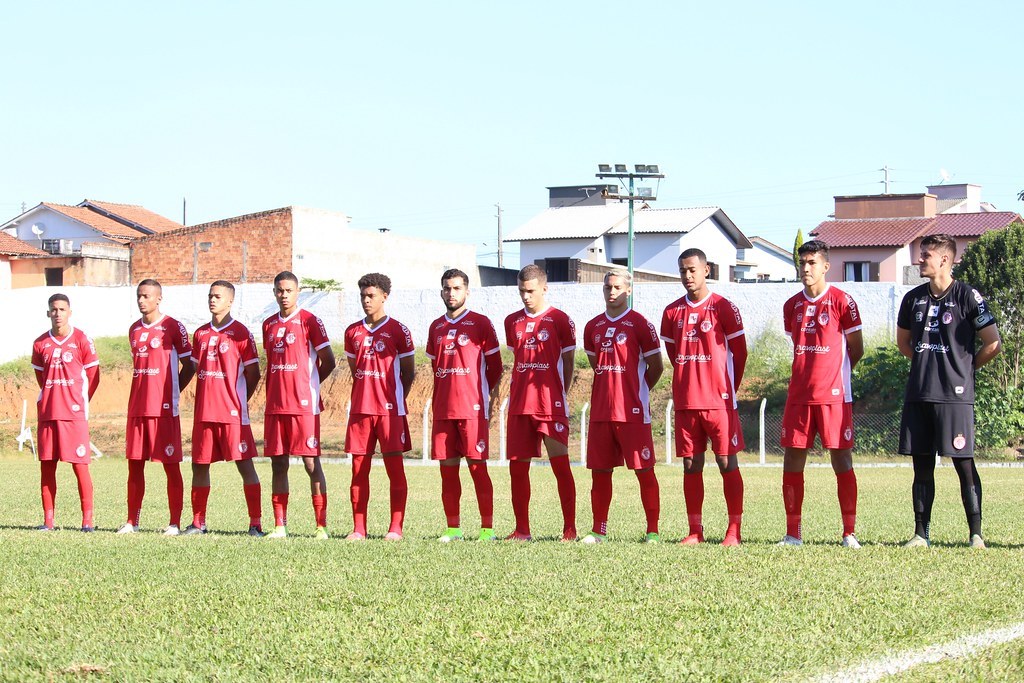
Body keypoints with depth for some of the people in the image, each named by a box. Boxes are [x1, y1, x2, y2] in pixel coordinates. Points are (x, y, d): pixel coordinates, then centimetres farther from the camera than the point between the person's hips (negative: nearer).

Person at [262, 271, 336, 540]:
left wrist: (307, 384, 6)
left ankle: (321, 526, -5)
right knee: (278, 464, 6)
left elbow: (328, 362, -1)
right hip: (275, 405, 6)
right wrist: (272, 393, 14)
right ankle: (279, 526, 10)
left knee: (311, 462, -5)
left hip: (304, 405, -6)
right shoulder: (269, 324, 15)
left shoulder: (309, 321, -3)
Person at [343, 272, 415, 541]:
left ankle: (396, 528, -2)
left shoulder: (398, 331, -1)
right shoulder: (353, 332, 12)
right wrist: (366, 394, 13)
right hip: (360, 408, 4)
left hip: (390, 409, -4)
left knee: (395, 468, -3)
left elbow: (408, 372, 4)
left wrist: (394, 398, 4)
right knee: (358, 469, 3)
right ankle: (358, 529, 6)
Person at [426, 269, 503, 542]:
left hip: (472, 407, -5)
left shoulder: (480, 323, 1)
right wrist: (444, 396, 16)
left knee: (477, 466, -6)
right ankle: (453, 528, 10)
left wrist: (486, 398, 3)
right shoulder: (435, 327, 16)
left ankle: (487, 527, -4)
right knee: (447, 467, 4)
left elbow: (494, 367, 4)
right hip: (442, 408, 5)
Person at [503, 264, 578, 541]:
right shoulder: (512, 321, 12)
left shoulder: (560, 320, -1)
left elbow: (568, 362, 4)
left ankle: (570, 528, -3)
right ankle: (522, 529, 12)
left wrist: (559, 396, 1)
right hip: (519, 404, 5)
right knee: (518, 466, 5)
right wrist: (523, 391, 12)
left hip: (551, 404, -5)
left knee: (560, 464, -7)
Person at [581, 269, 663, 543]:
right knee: (600, 471, 8)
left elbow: (656, 366, 0)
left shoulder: (639, 324, -4)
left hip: (632, 411, -6)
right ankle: (598, 530, 15)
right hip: (601, 411, 6)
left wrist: (636, 393, 8)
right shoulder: (593, 327, 13)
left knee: (644, 470, -4)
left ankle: (653, 531, -1)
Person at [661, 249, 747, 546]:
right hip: (685, 400, 4)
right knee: (691, 464, 5)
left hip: (719, 399, -4)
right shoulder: (672, 312, 10)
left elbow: (740, 351, 3)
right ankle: (695, 530, 9)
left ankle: (734, 530, -2)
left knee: (727, 461, -3)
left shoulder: (723, 307, -3)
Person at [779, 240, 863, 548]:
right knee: (792, 460, 3)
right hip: (799, 394, 5)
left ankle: (849, 533, 1)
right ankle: (793, 532, 10)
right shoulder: (792, 305, 11)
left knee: (841, 459, -3)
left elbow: (856, 349, 3)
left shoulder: (841, 301, -4)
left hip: (834, 395, -5)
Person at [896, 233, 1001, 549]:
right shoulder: (914, 298, 11)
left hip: (954, 395, -5)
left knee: (963, 464, -5)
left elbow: (993, 344, -3)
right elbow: (903, 342, 26)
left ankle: (976, 534, -1)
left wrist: (965, 367, 7)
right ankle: (921, 533, 12)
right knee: (922, 466, 7)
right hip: (918, 395, 5)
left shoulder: (967, 296, -5)